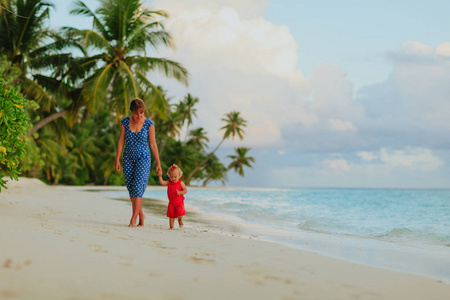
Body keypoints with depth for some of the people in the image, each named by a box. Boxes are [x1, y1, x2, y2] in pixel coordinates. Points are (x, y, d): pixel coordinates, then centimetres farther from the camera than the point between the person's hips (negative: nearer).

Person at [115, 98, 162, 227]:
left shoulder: (149, 124, -6)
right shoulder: (125, 122, 0)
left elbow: (153, 144, -2)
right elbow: (121, 141, 4)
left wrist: (158, 163, -2)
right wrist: (117, 160, 1)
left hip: (143, 158, -3)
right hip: (128, 158, 3)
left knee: (138, 188, -13)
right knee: (131, 189, 6)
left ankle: (133, 220, -14)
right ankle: (141, 215, 24)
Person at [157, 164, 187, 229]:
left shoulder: (181, 183, -5)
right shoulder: (169, 183, 2)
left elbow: (185, 190, -7)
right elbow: (162, 182, -9)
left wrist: (180, 192, -22)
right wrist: (160, 176, -20)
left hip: (179, 202, -3)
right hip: (171, 202, 3)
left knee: (180, 212, -21)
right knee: (171, 214, 4)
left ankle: (180, 220, 10)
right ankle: (171, 226, 14)